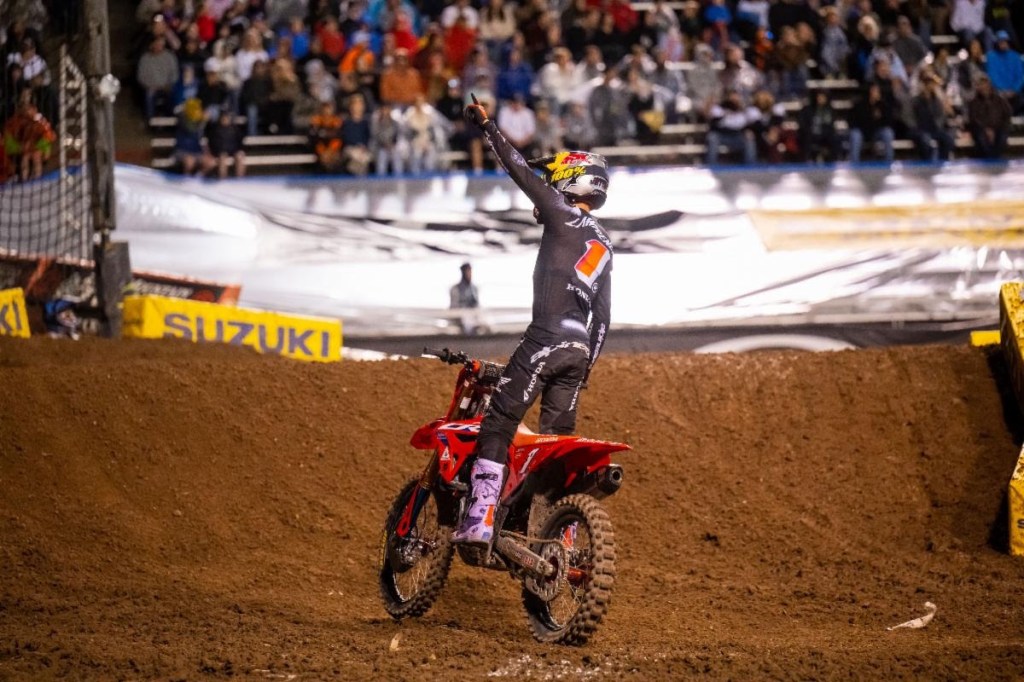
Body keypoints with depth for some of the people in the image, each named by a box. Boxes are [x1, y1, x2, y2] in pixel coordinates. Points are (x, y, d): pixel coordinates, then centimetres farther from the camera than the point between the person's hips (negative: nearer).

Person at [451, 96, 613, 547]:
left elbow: (522, 172, -3)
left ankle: (481, 517, -21)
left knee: (497, 424, -9)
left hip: (546, 339, -8)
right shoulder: (604, 246, 24)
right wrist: (587, 363, 26)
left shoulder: (564, 216, 3)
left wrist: (487, 129, 0)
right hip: (580, 347, 8)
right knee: (558, 438, 11)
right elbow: (603, 314, 24)